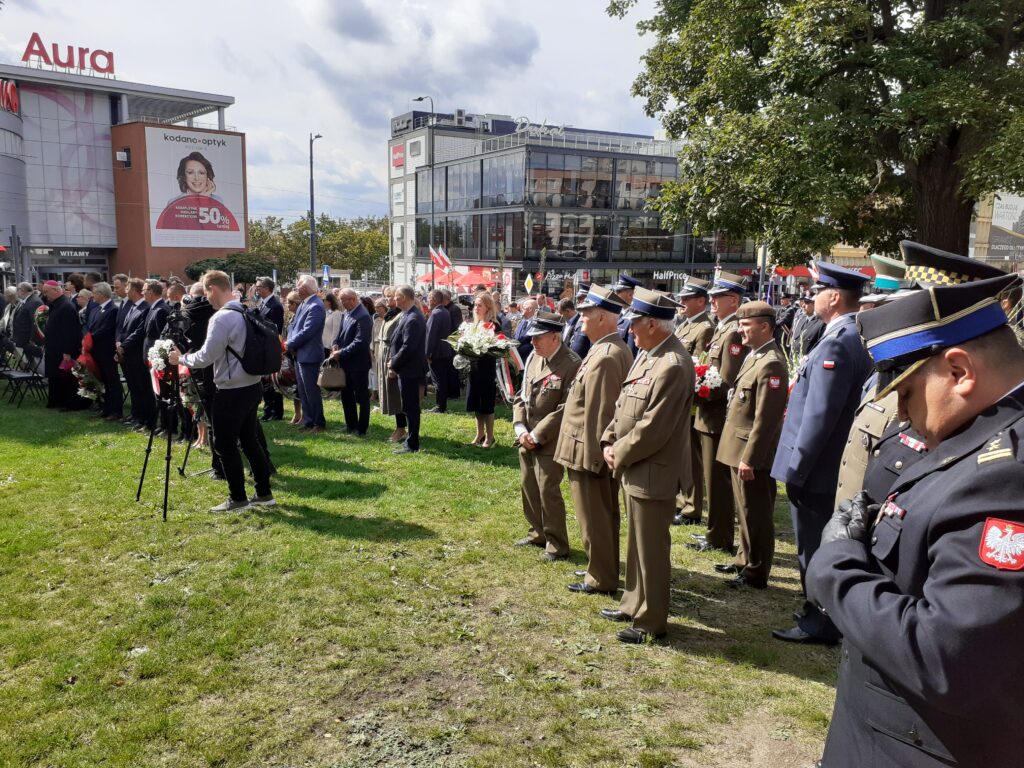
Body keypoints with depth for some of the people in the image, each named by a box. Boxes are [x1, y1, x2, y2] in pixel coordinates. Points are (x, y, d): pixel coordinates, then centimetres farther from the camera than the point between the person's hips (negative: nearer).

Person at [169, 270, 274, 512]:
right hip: (252, 386, 9)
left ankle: (237, 499, 10)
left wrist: (181, 358, 0)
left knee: (225, 445, 3)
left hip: (231, 392, -8)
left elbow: (206, 357, -17)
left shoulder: (221, 318, -18)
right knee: (250, 440, 16)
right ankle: (264, 493, 21)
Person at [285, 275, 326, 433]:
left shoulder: (316, 306, -18)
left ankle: (319, 423, 11)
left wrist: (290, 344, -12)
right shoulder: (303, 304, 11)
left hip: (309, 355, -9)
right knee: (303, 392, 14)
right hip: (299, 354, 9)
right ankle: (308, 422, 23)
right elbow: (293, 325, 15)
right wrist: (290, 343, -3)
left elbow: (307, 332, -23)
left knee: (312, 391, 0)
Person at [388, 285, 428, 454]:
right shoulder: (408, 315, 11)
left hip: (409, 370, -10)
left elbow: (408, 347, -25)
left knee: (410, 408, -2)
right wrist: (394, 364, 7)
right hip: (407, 369, 10)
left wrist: (393, 364, -13)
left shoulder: (413, 319, -21)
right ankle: (411, 439, 28)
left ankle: (412, 445, 5)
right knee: (410, 407, 17)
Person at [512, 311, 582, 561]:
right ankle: (538, 533, 34)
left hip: (550, 442, -7)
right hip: (527, 438, 7)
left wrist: (537, 435, -17)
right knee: (529, 488, 16)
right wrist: (520, 429, -2)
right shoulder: (533, 358, 6)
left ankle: (557, 545, 14)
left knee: (548, 491, -2)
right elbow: (521, 396, 11)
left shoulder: (572, 364, -17)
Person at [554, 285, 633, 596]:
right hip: (602, 452, 10)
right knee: (604, 517, 20)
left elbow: (598, 415, -25)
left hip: (590, 454, -10)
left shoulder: (605, 357, -24)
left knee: (595, 520, 4)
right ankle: (603, 568, 34)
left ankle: (601, 579, 17)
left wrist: (590, 459, -21)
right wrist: (596, 453, 17)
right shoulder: (614, 349, 8)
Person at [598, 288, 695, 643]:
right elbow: (624, 405, 15)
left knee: (650, 548, 4)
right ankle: (635, 604, 37)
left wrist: (619, 455, -12)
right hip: (633, 468, 10)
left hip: (652, 473, -10)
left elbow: (652, 428, -24)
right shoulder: (646, 354, 9)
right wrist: (609, 442, 4)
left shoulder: (673, 365, -23)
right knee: (638, 543, 22)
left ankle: (651, 621, 19)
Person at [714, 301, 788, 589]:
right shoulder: (753, 356, 11)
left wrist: (749, 458, -21)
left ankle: (756, 574, 17)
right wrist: (741, 455, 17)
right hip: (740, 450, 9)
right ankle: (744, 560, 35)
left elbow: (765, 419, -23)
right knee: (745, 511, 21)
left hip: (753, 455, -9)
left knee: (755, 515, 4)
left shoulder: (771, 364, -20)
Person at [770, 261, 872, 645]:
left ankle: (819, 624, 17)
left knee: (815, 551, 4)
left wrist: (796, 470, -18)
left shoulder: (836, 344, -22)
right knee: (821, 548, 20)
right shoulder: (856, 337, 9)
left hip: (816, 470, -10)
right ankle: (824, 617, 33)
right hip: (833, 468, 10)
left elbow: (819, 416, -25)